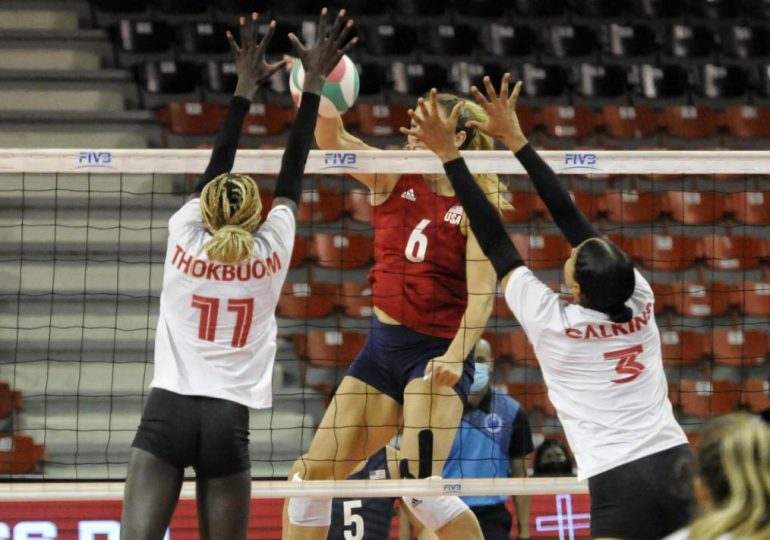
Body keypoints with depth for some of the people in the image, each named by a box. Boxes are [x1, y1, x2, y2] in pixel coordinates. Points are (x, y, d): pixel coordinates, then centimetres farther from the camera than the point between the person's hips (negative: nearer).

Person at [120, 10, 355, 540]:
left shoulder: (186, 235, 4)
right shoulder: (272, 252, 4)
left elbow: (217, 166, 18)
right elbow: (292, 176, 14)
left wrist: (246, 86, 26)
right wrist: (314, 83, 20)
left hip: (167, 411, 0)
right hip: (228, 421, 0)